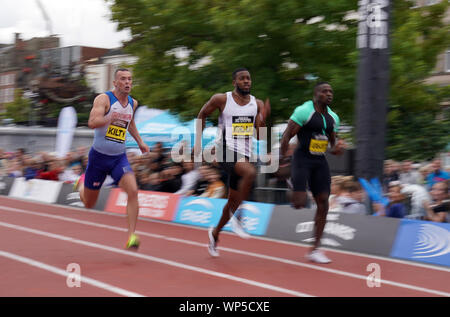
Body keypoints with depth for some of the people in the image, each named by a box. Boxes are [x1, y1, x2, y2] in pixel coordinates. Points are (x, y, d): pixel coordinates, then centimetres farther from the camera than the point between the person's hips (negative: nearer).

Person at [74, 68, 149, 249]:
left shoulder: (133, 103, 6)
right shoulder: (104, 99, -14)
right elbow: (92, 122, -31)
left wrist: (140, 142, 19)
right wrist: (110, 119, -48)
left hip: (119, 158, 3)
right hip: (99, 156, -3)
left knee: (133, 191, -24)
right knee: (88, 204, 12)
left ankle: (131, 236, -23)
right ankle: (82, 184, 48)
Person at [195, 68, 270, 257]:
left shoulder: (257, 104, 7)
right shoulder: (221, 99, -3)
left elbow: (260, 135, 3)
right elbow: (202, 115, 12)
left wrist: (264, 118, -15)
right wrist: (198, 141, 8)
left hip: (244, 154, 5)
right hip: (225, 150, -5)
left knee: (233, 201, 11)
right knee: (250, 172, -34)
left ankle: (215, 233, 34)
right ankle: (236, 215, -18)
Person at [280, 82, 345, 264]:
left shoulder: (333, 117, 11)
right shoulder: (304, 111, -10)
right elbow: (286, 136, -11)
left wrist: (336, 149, -2)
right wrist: (282, 159, -16)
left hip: (320, 162, 6)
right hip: (302, 159, -6)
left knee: (323, 203, 0)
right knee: (300, 203, -16)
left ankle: (315, 250, 6)